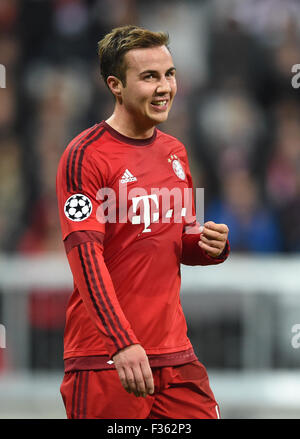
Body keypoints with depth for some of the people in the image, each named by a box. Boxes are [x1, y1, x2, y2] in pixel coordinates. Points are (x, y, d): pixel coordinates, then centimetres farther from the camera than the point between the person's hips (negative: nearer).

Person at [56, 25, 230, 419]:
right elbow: (87, 257, -17)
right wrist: (123, 344, -27)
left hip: (176, 355, 6)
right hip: (104, 357, -6)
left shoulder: (174, 152, 13)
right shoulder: (85, 155, -9)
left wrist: (209, 246, 0)